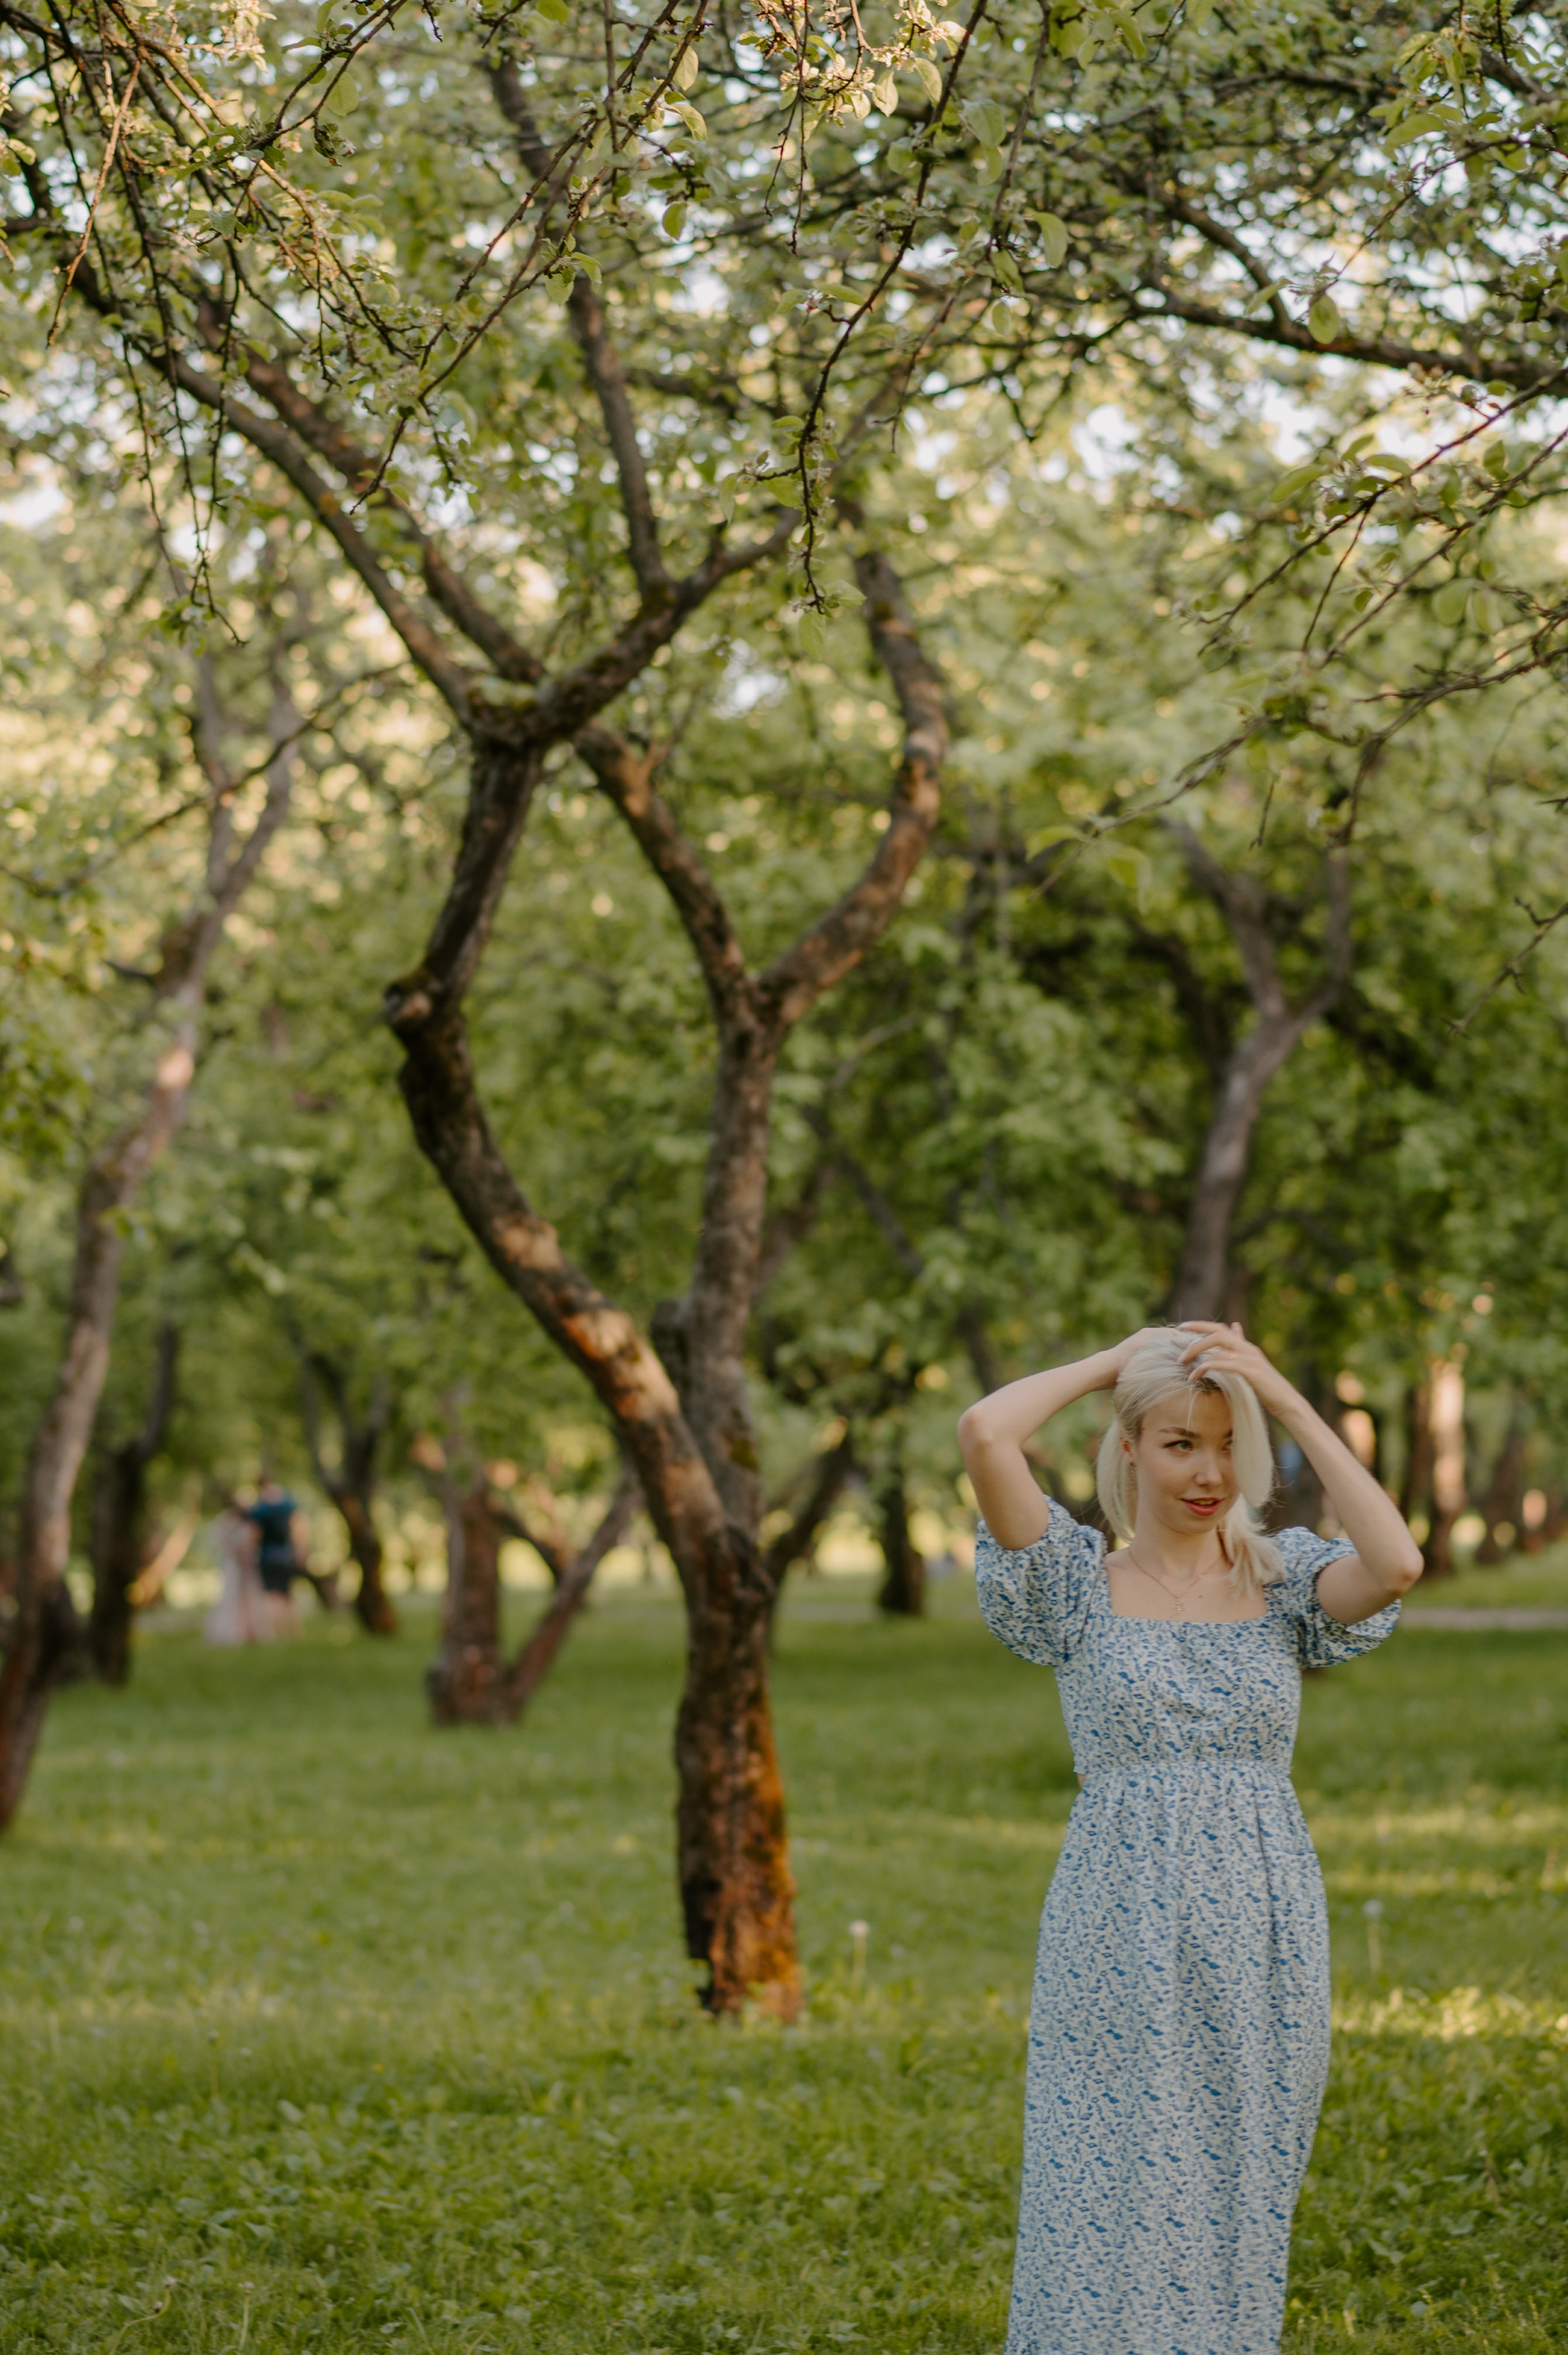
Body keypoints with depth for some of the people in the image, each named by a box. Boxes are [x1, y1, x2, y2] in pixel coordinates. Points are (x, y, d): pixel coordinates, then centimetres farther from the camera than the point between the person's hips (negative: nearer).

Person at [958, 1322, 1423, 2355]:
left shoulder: (1286, 1580, 7)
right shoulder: (1080, 1586, 2)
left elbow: (1398, 1567, -15)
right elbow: (983, 1435, -15)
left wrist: (1288, 1400, -9)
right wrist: (1112, 1361, -1)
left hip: (1264, 1948, 2)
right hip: (1122, 1946, -2)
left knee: (1237, 2220, 8)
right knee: (1108, 2225, -3)